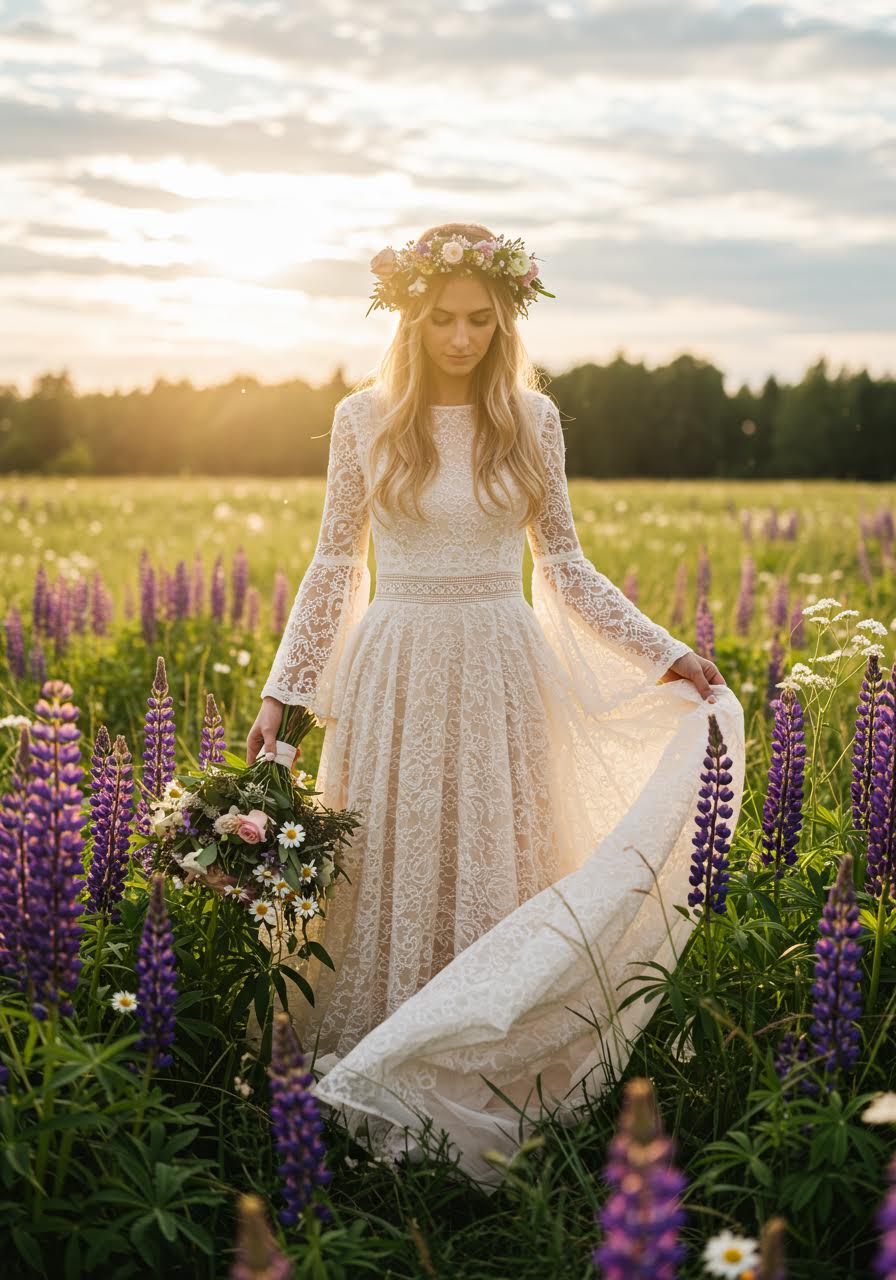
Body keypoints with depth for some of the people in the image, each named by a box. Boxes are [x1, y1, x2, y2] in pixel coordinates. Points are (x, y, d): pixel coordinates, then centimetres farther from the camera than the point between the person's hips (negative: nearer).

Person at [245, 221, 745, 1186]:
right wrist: (280, 693, 0)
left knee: (491, 878, 4)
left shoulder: (532, 419, 2)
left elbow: (563, 565, 8)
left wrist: (668, 655, 3)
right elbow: (333, 566, 4)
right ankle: (382, 1101, 18)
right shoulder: (364, 418, -1)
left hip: (500, 679, 1)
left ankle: (486, 1101, 18)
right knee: (389, 879, 4)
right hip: (395, 677, 0)